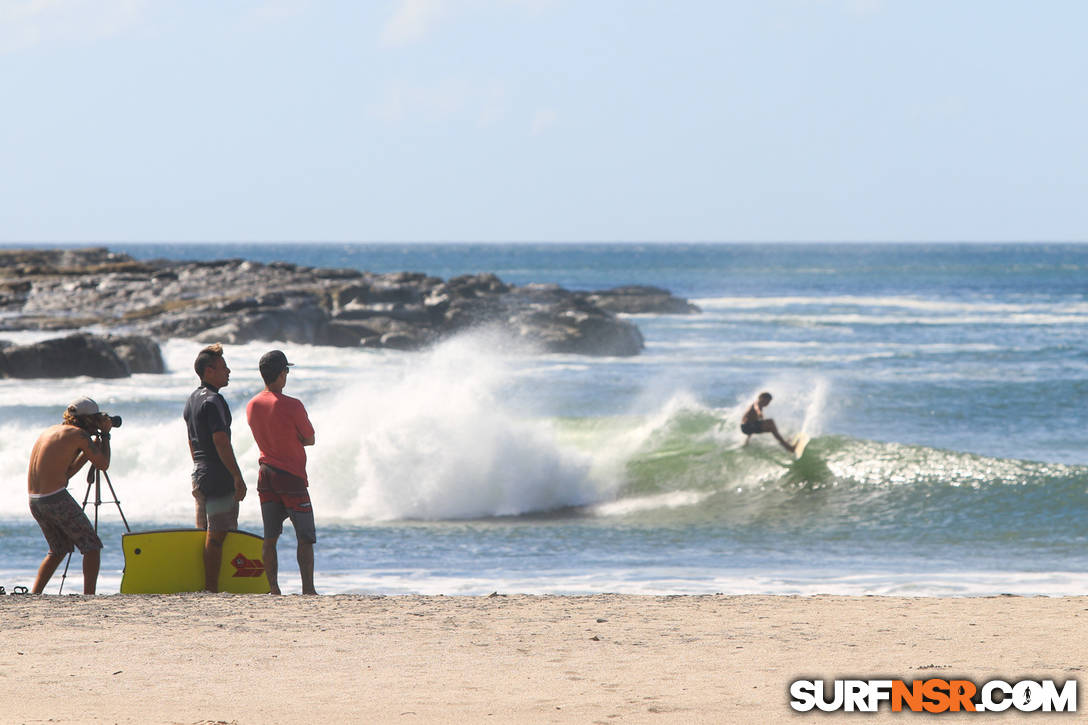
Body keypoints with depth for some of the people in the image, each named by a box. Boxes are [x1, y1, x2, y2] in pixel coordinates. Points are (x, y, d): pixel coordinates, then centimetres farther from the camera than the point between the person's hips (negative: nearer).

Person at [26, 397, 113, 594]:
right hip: (57, 500, -8)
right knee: (92, 548, 5)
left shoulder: (50, 431, 18)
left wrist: (91, 448, 26)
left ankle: (34, 595, 14)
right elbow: (103, 464, 2)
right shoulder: (78, 434, -5)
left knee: (58, 550, 24)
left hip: (34, 501, 8)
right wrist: (105, 435, 14)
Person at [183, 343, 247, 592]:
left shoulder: (192, 400, 15)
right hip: (218, 478, -10)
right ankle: (212, 589, -8)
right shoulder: (213, 401, -15)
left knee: (206, 535, 13)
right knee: (216, 536, -8)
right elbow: (221, 443, -20)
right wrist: (238, 477, -18)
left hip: (199, 475, 10)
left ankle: (205, 589, 14)